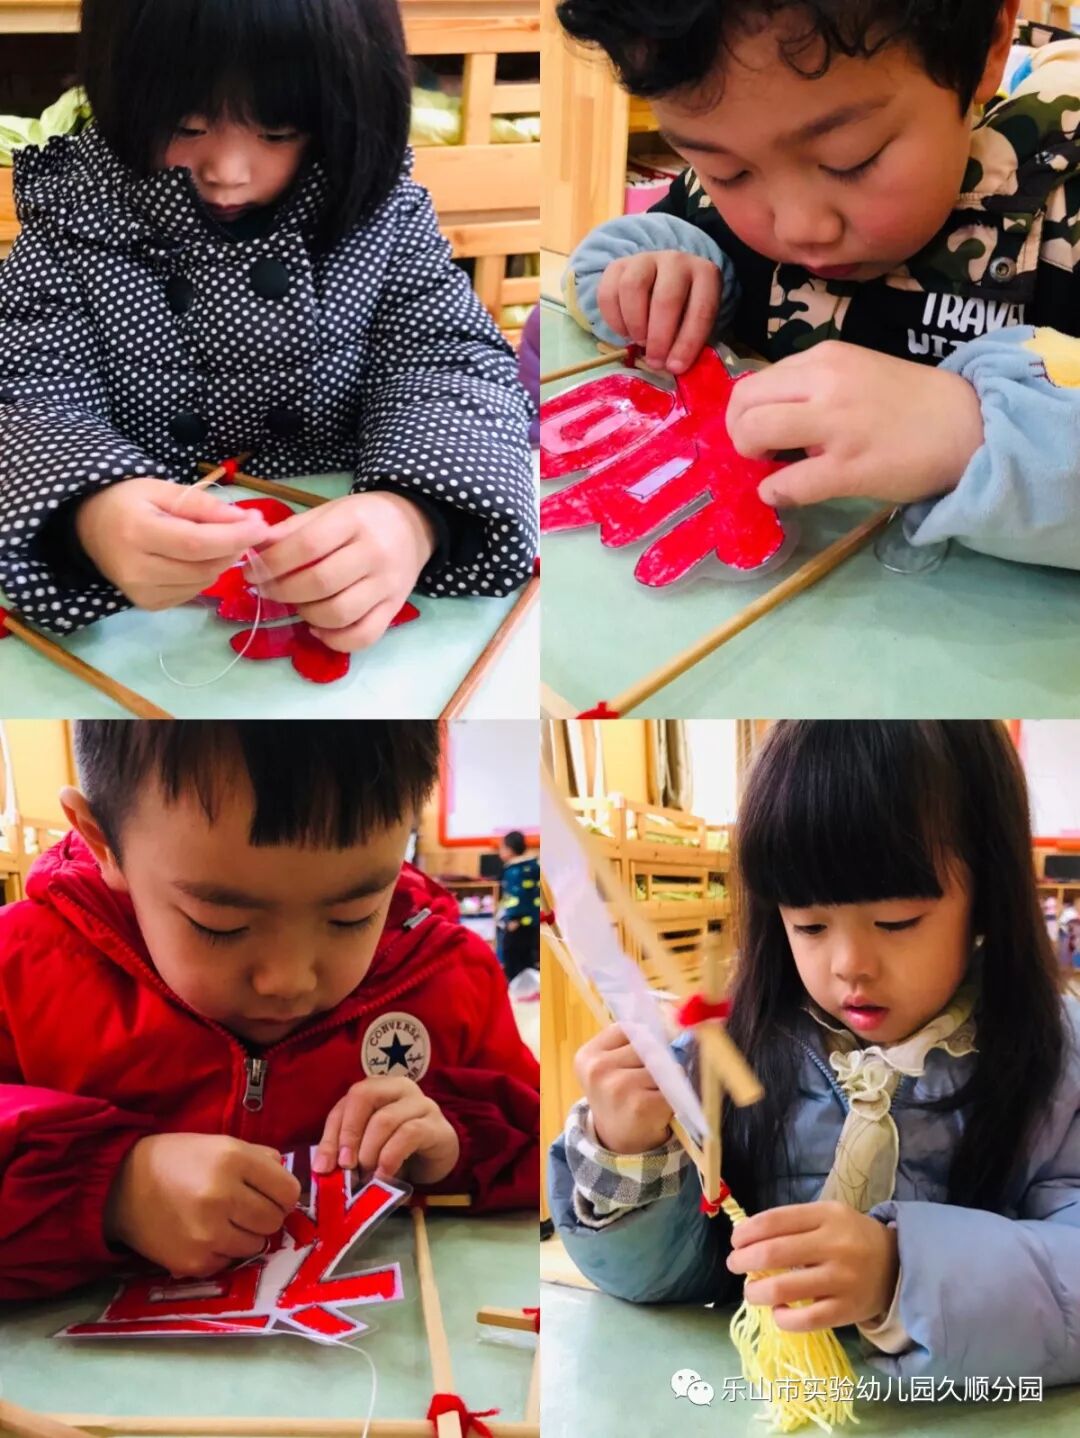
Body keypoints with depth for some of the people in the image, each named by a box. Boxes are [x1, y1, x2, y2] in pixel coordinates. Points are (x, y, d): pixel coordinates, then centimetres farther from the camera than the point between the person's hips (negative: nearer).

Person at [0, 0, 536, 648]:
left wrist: (414, 516, -34)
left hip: (346, 586, 1)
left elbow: (455, 365, -11)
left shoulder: (378, 209, -5)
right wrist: (90, 513, -36)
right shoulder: (76, 218, -7)